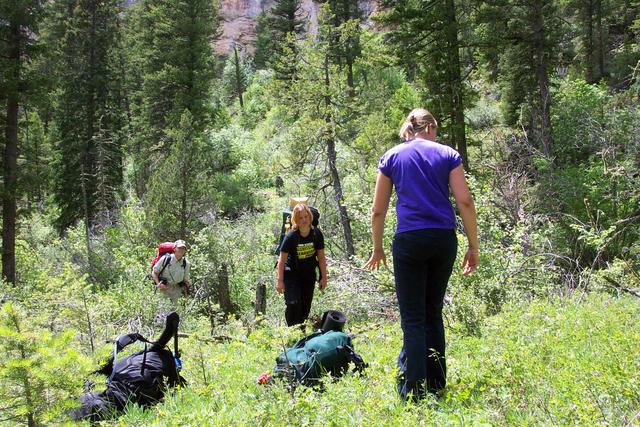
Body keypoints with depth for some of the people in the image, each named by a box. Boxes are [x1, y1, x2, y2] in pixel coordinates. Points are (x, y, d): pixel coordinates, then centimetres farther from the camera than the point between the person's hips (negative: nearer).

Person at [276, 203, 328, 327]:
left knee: (306, 305, 11)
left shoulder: (317, 234, -11)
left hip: (309, 274, 4)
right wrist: (280, 281, -15)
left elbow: (321, 257, -1)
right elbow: (282, 260, -15)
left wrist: (323, 277, 0)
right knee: (294, 303, -16)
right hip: (291, 273, -4)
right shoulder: (291, 236, -21)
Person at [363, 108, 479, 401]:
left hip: (409, 240, -2)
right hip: (444, 239, 2)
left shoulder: (391, 157, 9)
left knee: (413, 318, 2)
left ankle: (413, 391, -1)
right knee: (433, 313, 15)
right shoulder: (448, 155, 8)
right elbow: (465, 201, 0)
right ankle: (436, 385, 19)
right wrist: (473, 246, 5)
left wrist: (377, 249, 19)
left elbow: (378, 210, 9)